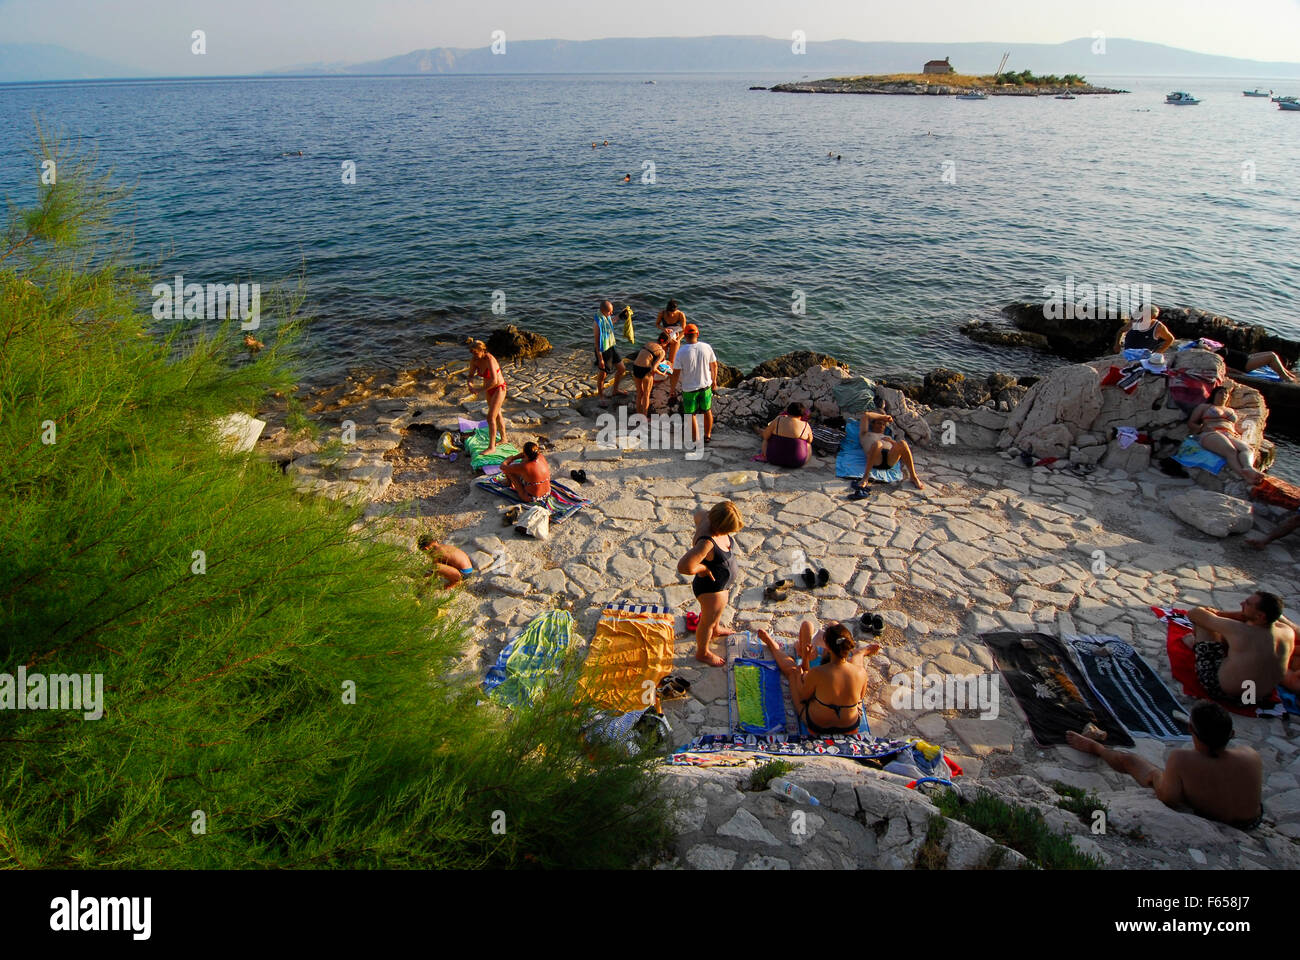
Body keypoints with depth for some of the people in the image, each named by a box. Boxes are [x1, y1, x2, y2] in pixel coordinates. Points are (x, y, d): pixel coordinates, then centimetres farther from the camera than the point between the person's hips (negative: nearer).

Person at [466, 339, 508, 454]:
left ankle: (491, 447, -6)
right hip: (489, 389, 8)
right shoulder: (474, 360, -7)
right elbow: (470, 375, 3)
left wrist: (482, 390, -26)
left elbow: (494, 380, -37)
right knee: (497, 415, 22)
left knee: (490, 418, -12)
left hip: (499, 389, -8)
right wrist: (469, 383, -19)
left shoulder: (489, 359, -31)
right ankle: (503, 438, 40)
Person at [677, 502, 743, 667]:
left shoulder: (708, 518, -18)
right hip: (711, 588, -9)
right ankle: (702, 653, 45)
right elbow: (683, 567, -48)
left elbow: (699, 513, 8)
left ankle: (715, 629, 68)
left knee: (718, 610, 37)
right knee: (708, 620, 18)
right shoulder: (708, 542, -42)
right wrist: (704, 569, -29)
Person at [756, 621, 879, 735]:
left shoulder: (816, 673, -36)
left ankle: (773, 645, 50)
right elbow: (860, 698, -3)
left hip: (816, 726, -3)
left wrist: (805, 660, -8)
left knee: (792, 669, 19)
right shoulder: (860, 672, -26)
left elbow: (804, 696, -14)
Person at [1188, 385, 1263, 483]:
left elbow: (1236, 429, 37)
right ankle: (1245, 476, -68)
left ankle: (1248, 468, -68)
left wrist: (1238, 435, 10)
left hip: (1230, 436, 5)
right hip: (1210, 434, -4)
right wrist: (1202, 428, -5)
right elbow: (1190, 423, 18)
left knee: (1248, 448, -35)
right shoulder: (1204, 407, 27)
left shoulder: (1232, 411, 39)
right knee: (1231, 450, -40)